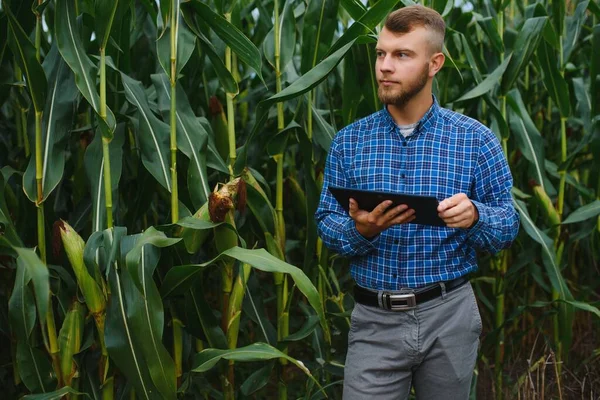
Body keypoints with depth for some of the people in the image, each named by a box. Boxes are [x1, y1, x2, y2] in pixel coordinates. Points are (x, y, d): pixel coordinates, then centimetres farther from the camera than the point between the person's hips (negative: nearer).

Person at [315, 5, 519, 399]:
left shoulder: (475, 140, -3)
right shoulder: (349, 141, 1)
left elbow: (508, 227, -2)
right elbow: (326, 223, 2)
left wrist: (473, 216, -24)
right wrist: (360, 230, -20)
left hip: (449, 315, 0)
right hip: (375, 319, 0)